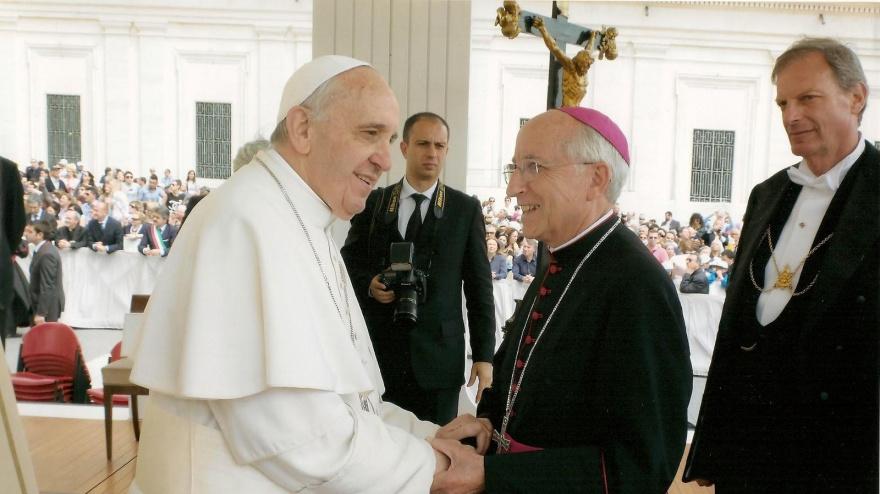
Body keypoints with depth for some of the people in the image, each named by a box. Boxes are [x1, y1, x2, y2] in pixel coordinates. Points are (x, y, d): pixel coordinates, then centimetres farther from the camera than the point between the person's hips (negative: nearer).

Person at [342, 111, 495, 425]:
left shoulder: (466, 209, 4)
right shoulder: (373, 202, 7)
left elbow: (479, 285, 3)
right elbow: (349, 261, 12)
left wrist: (484, 355, -1)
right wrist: (369, 283, -10)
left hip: (439, 355, -1)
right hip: (378, 351, 1)